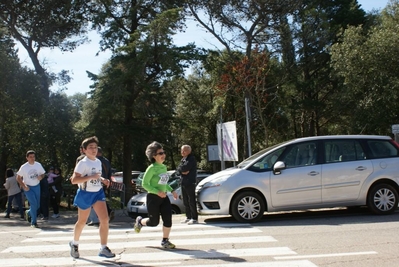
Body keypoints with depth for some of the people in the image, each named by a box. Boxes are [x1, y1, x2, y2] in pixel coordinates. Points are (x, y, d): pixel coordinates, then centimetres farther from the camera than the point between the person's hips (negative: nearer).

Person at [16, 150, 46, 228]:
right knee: (34, 203, -17)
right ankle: (33, 222, -6)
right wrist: (23, 186, -16)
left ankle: (28, 212, 40)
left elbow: (43, 174, 9)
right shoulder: (24, 167, -11)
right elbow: (18, 178, -4)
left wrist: (41, 177, -15)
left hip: (37, 187, 4)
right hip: (28, 188, -4)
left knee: (37, 205, 7)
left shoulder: (38, 165, -3)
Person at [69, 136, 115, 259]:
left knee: (105, 219, -9)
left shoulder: (98, 162, 8)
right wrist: (91, 177, -28)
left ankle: (103, 248, -2)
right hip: (85, 194, -5)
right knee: (82, 221, 11)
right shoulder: (82, 163, -14)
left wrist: (103, 180, 4)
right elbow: (74, 180, -22)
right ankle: (74, 244, 37)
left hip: (98, 193, 5)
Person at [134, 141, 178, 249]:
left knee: (168, 219, -5)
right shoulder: (152, 168, -14)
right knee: (154, 222, 6)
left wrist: (171, 190, 8)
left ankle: (165, 241, 10)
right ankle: (140, 221, 37)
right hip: (153, 197, -6)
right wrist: (157, 192, -24)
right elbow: (145, 184, -15)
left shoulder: (164, 167, 8)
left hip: (164, 197, 6)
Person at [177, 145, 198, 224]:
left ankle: (194, 218, -3)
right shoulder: (183, 159, 18)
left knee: (191, 201, -7)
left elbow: (186, 167, -20)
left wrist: (181, 168, -2)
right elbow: (178, 169, 6)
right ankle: (188, 217, 22)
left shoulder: (191, 159, -8)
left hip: (190, 182, -9)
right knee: (185, 201, 12)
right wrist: (183, 171, -10)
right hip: (183, 182, 9)